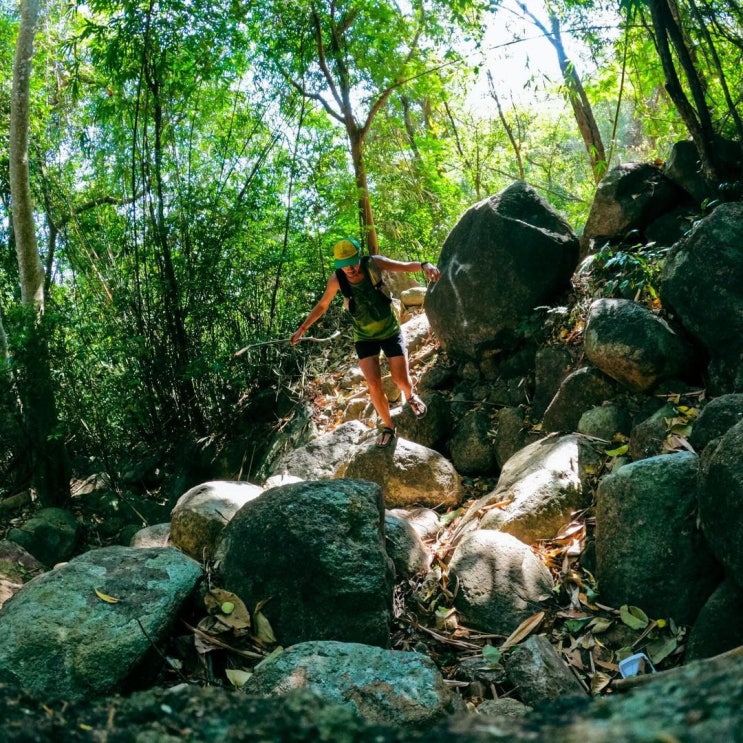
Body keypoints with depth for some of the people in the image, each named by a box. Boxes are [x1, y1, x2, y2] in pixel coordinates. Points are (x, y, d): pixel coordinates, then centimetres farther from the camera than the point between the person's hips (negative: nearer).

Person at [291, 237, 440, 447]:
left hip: (390, 331, -1)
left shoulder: (373, 264, -20)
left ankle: (410, 397, 40)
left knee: (402, 381, 1)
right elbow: (322, 306, 1)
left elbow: (406, 266, -26)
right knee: (374, 385, -10)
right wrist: (302, 328, 4)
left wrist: (424, 265, -48)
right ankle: (387, 426, 13)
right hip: (364, 337, 1)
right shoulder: (336, 280, -15)